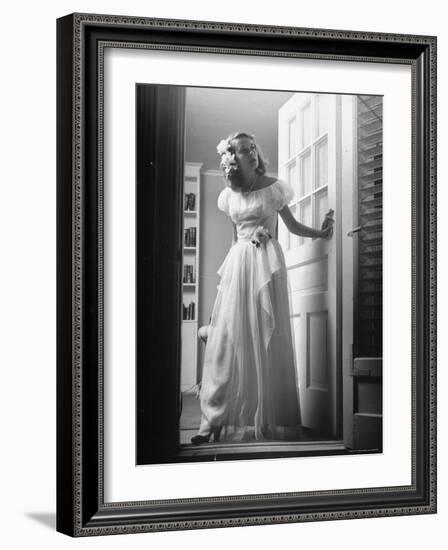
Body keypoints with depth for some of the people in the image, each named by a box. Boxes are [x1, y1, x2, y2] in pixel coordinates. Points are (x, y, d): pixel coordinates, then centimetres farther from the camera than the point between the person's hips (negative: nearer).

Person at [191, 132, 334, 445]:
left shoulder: (272, 187, 1)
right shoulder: (229, 195, 12)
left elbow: (292, 225, 8)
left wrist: (320, 233, -5)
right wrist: (233, 267, 15)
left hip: (266, 262, -3)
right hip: (237, 263, 3)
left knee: (266, 337, -6)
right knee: (228, 336, -4)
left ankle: (269, 419, -1)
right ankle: (217, 421, -3)